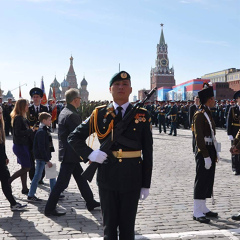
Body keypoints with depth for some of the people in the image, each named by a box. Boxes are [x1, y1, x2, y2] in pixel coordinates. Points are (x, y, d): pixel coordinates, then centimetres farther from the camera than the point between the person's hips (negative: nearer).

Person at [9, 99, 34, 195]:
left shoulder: (22, 118, 13)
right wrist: (30, 131, -16)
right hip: (20, 146, -10)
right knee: (26, 167, -5)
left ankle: (25, 188, 18)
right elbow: (18, 132, -23)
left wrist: (30, 130, 2)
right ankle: (8, 182, 4)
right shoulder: (18, 118, -17)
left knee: (25, 167, 12)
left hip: (23, 145, 10)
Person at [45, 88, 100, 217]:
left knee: (81, 178, 18)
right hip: (70, 154, -10)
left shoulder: (63, 112, 9)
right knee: (62, 183, -1)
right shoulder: (72, 115, -22)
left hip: (67, 152, 10)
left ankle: (90, 202, 29)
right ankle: (49, 208, 9)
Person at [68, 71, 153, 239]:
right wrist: (89, 154, -12)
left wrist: (146, 184, 0)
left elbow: (147, 152, 1)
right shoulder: (100, 114, 2)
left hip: (132, 179, 0)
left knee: (128, 226, 12)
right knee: (109, 226, 12)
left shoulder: (142, 116, 0)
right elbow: (74, 137, 6)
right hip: (107, 178, 1)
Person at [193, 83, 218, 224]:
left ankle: (203, 208, 24)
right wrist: (206, 156, -21)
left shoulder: (208, 113, 15)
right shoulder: (199, 115, -14)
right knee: (202, 181, -5)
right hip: (204, 152, -9)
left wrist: (214, 154, 17)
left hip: (210, 151, 9)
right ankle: (197, 212, 2)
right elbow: (199, 137, -19)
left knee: (208, 180, 14)